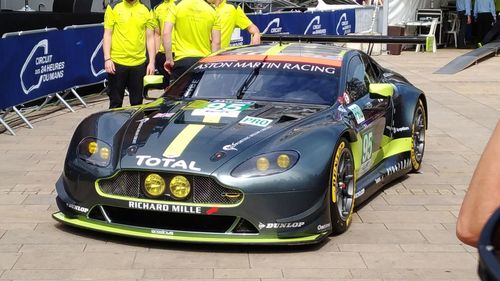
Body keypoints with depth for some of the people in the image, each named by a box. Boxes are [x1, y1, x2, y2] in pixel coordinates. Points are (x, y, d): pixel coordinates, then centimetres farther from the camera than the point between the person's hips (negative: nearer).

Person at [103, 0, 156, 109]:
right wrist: (107, 59, -9)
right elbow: (107, 34, 0)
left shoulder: (146, 11, 6)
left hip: (139, 64, 2)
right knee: (116, 103, 4)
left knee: (137, 103, 9)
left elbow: (150, 38, 8)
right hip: (117, 62, -2)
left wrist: (151, 62, 2)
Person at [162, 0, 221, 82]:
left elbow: (166, 33, -7)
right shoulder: (212, 11, 5)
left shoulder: (176, 7, 0)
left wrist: (169, 59, -4)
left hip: (182, 60, -2)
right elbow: (216, 42, 2)